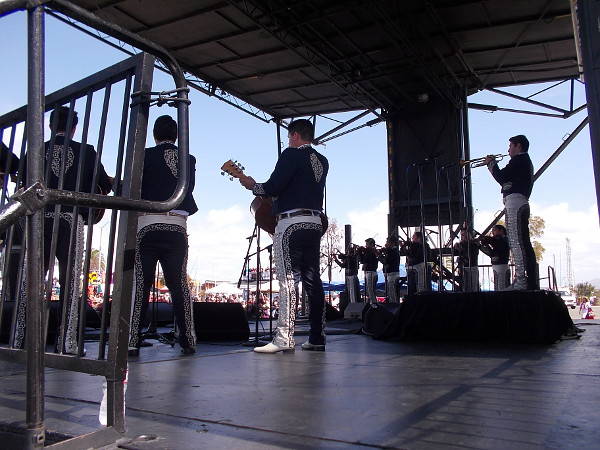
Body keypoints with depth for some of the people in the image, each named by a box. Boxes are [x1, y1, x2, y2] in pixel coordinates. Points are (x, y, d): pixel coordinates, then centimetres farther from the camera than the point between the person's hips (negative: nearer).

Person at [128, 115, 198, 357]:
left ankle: (133, 342, 0)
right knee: (179, 285, 5)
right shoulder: (189, 160, 11)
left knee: (141, 284, 0)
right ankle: (187, 341, 5)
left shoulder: (145, 155, 3)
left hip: (147, 225, -2)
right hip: (177, 227, 2)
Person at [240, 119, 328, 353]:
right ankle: (317, 338, 9)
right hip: (316, 223, 8)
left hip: (292, 223, -8)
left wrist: (252, 185, 7)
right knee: (312, 279, 7)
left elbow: (273, 187, -12)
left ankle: (284, 338, -10)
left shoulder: (292, 154, -5)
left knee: (288, 279, -9)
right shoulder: (322, 161, 19)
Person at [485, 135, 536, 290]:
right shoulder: (526, 162, 28)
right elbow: (506, 179, 26)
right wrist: (493, 164, 22)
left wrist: (491, 163, 4)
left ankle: (521, 281, -18)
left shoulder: (519, 160, -5)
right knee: (523, 242, 9)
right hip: (522, 203, 11)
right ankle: (531, 281, 10)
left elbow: (501, 177, -11)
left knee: (517, 242, -15)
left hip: (514, 201, -11)